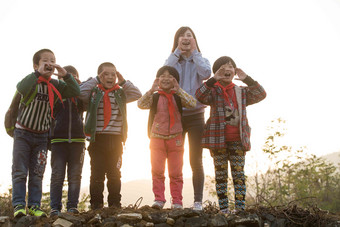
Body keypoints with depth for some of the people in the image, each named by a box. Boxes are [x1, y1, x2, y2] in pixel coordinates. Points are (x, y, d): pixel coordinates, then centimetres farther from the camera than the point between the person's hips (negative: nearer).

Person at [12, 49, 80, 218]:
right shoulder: (32, 81, -11)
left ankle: (34, 205, 10)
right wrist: (38, 73, -33)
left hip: (41, 136, 4)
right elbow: (22, 88, -34)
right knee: (20, 172, -2)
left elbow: (75, 92, -9)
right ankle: (19, 205, 2)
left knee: (37, 174, 5)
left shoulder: (55, 85, 1)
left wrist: (65, 75, -20)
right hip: (23, 133, -3)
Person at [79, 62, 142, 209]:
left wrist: (123, 82, -1)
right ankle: (96, 205, 6)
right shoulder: (93, 92, 4)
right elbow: (80, 92, -13)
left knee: (114, 174, 7)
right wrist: (96, 80, -8)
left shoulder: (120, 94, 11)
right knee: (97, 174, -1)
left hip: (115, 140, 2)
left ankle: (115, 204, 15)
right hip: (97, 139, -2)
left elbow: (137, 95, 3)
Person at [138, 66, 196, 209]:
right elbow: (141, 104, -14)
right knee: (157, 171, 2)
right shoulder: (154, 97, 3)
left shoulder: (178, 97, 4)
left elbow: (192, 103, -13)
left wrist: (178, 90, -22)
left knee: (176, 173, 4)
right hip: (157, 138, 0)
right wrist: (151, 90, -26)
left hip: (175, 138, 0)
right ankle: (159, 199, 8)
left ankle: (177, 201, 9)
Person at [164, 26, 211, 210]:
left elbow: (206, 73, -15)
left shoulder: (200, 60, 9)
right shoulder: (173, 60, 10)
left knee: (196, 161, -1)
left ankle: (198, 201, 4)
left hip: (195, 115, -1)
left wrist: (194, 52, -5)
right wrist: (178, 51, -7)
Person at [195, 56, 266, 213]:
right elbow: (200, 96, -18)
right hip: (218, 140, -2)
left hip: (237, 141, 2)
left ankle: (240, 208, 3)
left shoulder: (241, 92, 12)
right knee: (221, 174, 3)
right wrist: (214, 79, -26)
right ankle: (223, 208, 8)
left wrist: (247, 79, -11)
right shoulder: (213, 91, 3)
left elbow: (260, 94, 0)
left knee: (239, 174, 0)